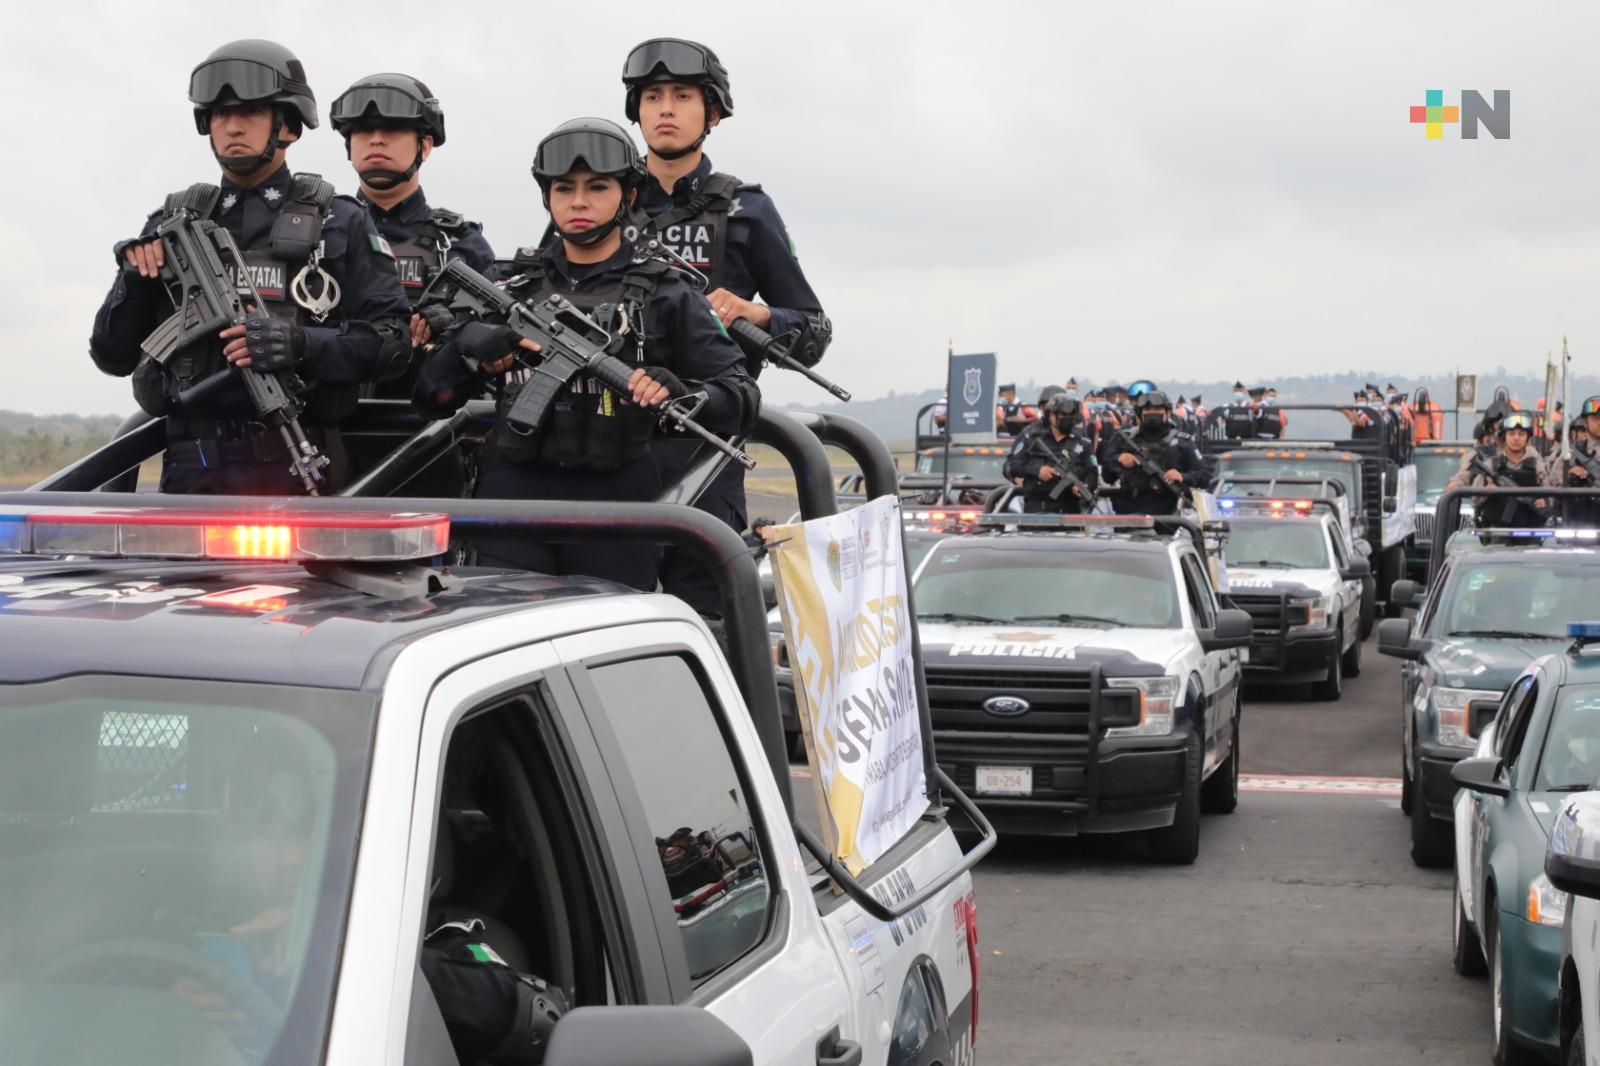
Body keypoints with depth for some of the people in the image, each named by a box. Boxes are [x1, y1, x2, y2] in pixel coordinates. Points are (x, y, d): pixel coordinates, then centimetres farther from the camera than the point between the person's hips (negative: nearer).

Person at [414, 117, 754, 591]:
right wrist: (467, 345, -6)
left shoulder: (666, 296, 10)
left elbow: (741, 395, 2)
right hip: (513, 500, 2)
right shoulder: (511, 288, 17)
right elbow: (432, 397, 15)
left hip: (616, 518, -2)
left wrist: (677, 391, -18)